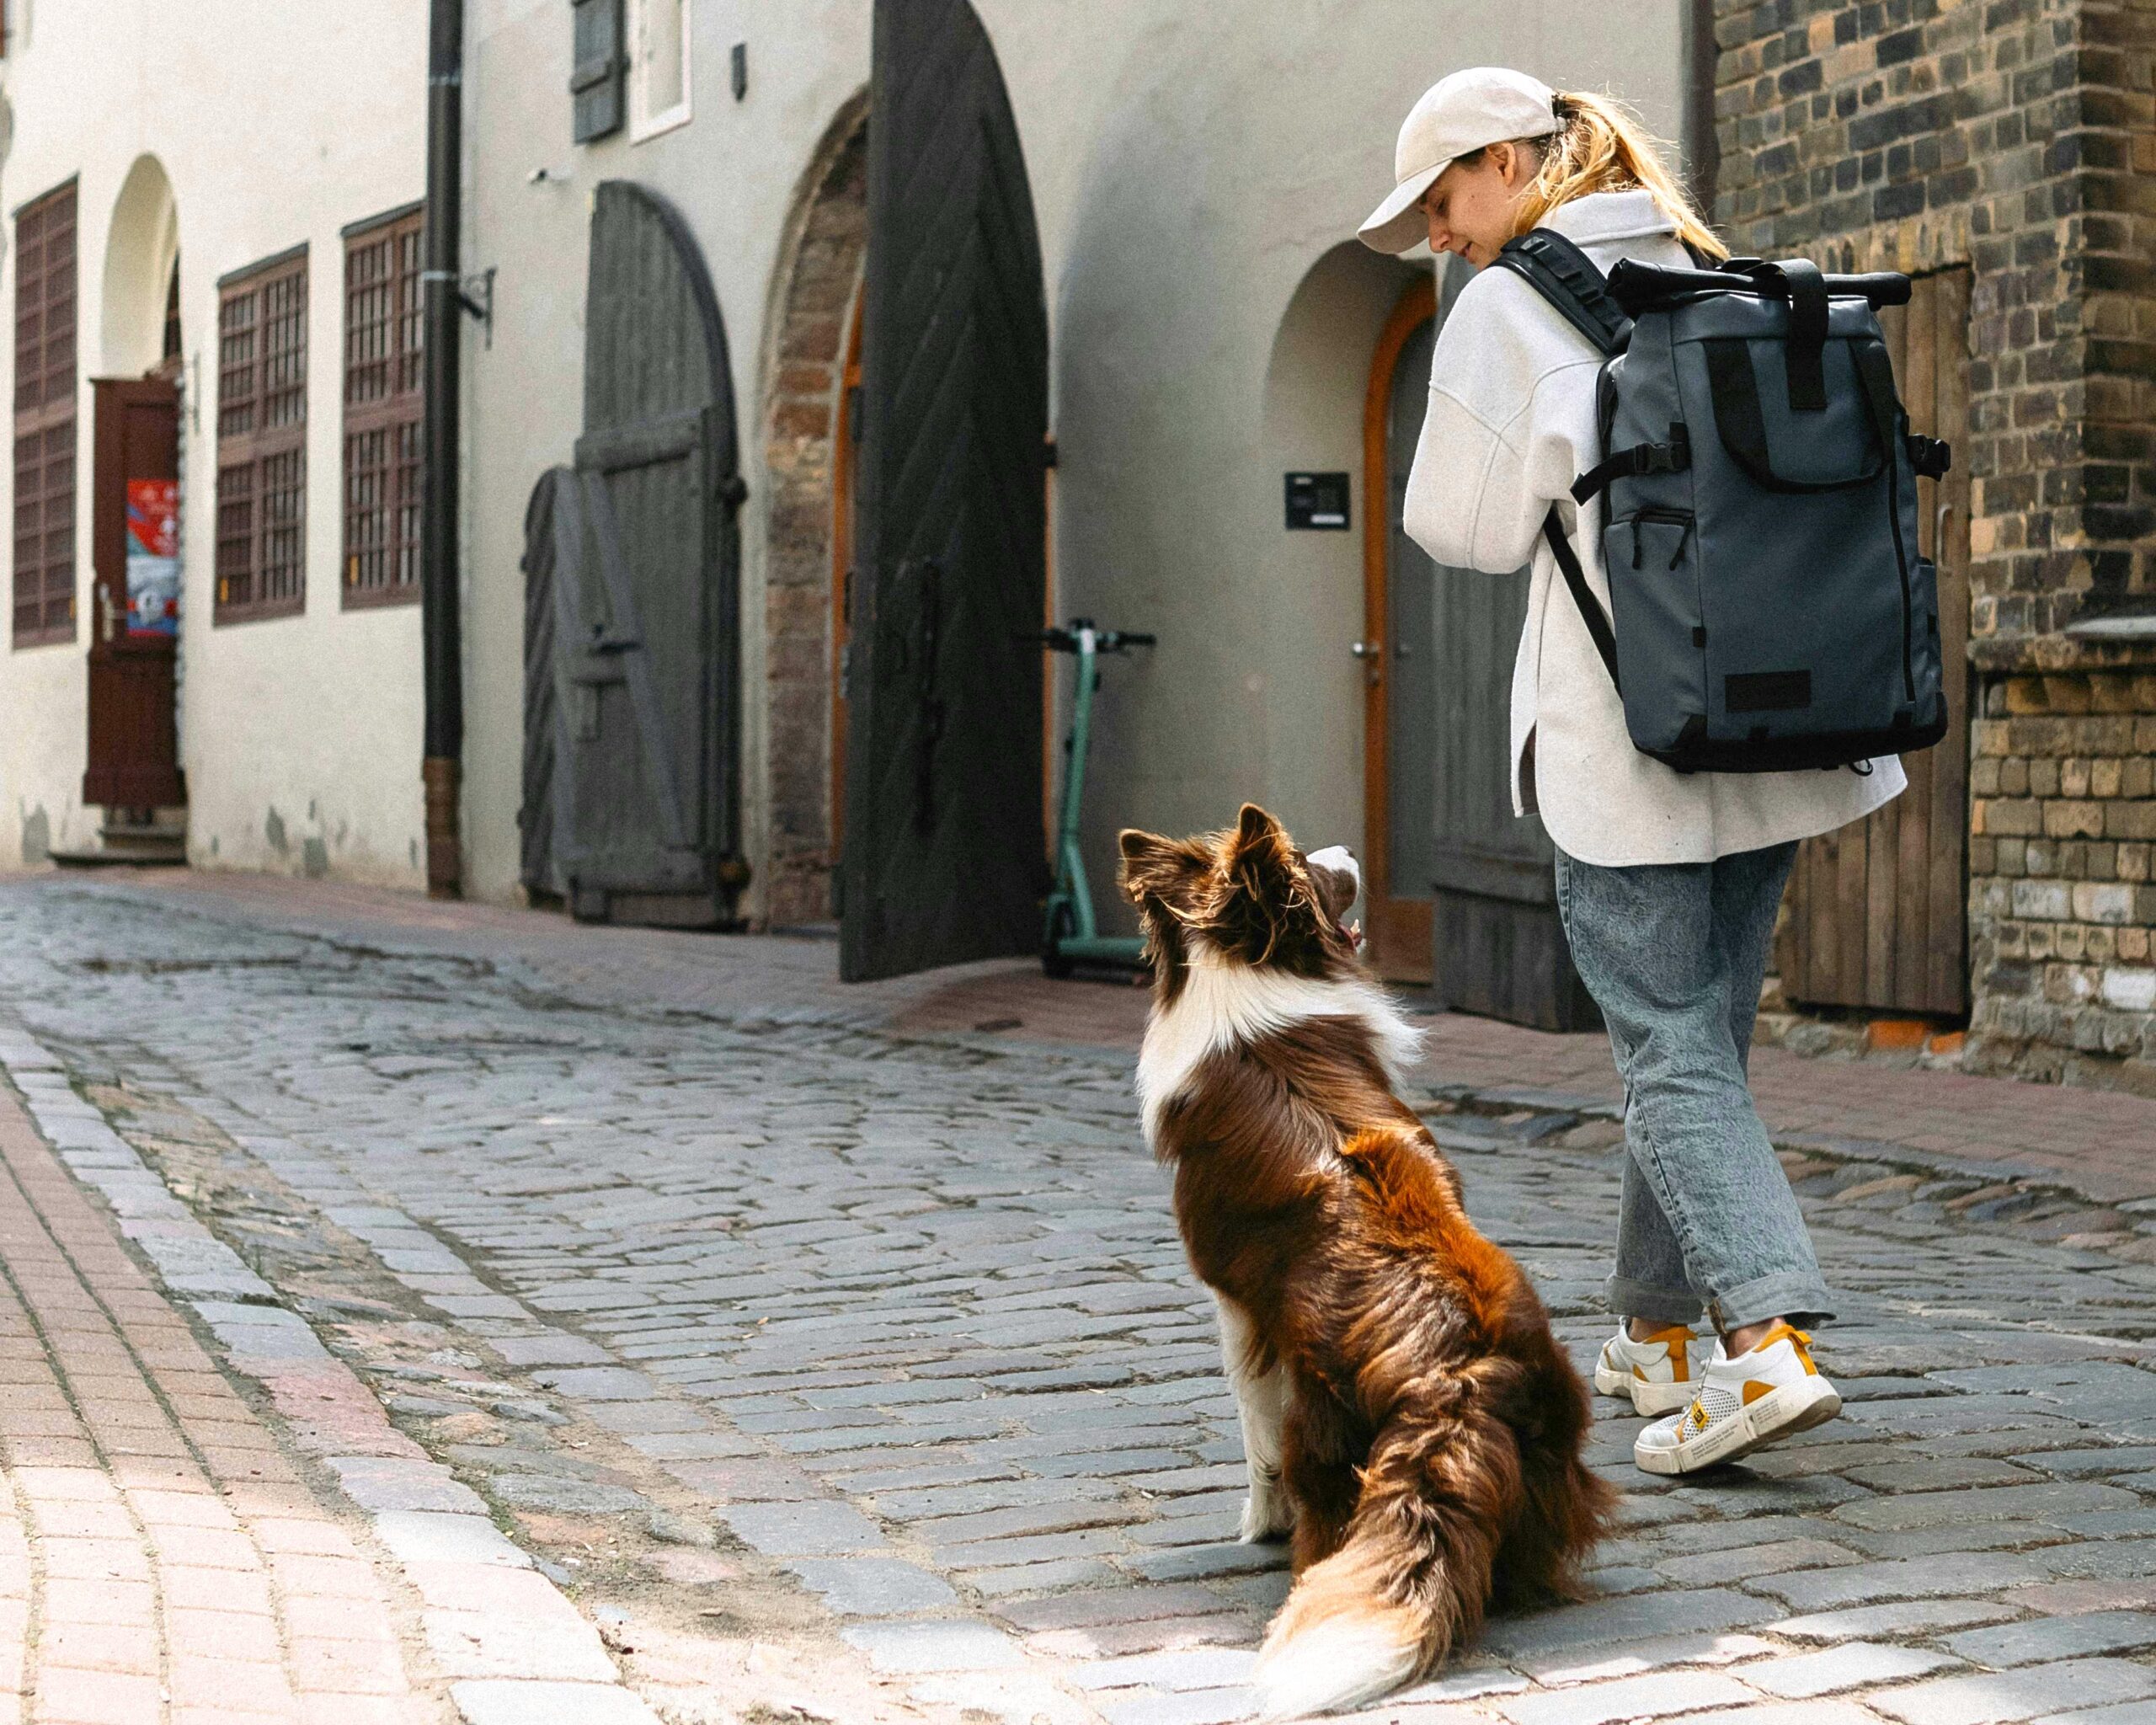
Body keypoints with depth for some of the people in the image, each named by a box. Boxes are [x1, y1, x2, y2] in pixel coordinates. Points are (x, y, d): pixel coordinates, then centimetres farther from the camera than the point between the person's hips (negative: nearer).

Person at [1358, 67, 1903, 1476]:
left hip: (1623, 736, -7)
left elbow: (1470, 529, -2)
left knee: (1673, 1053, -4)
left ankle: (1768, 1343, -17)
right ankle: (1659, 1331, 25)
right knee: (1710, 1035, 14)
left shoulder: (1506, 311, -5)